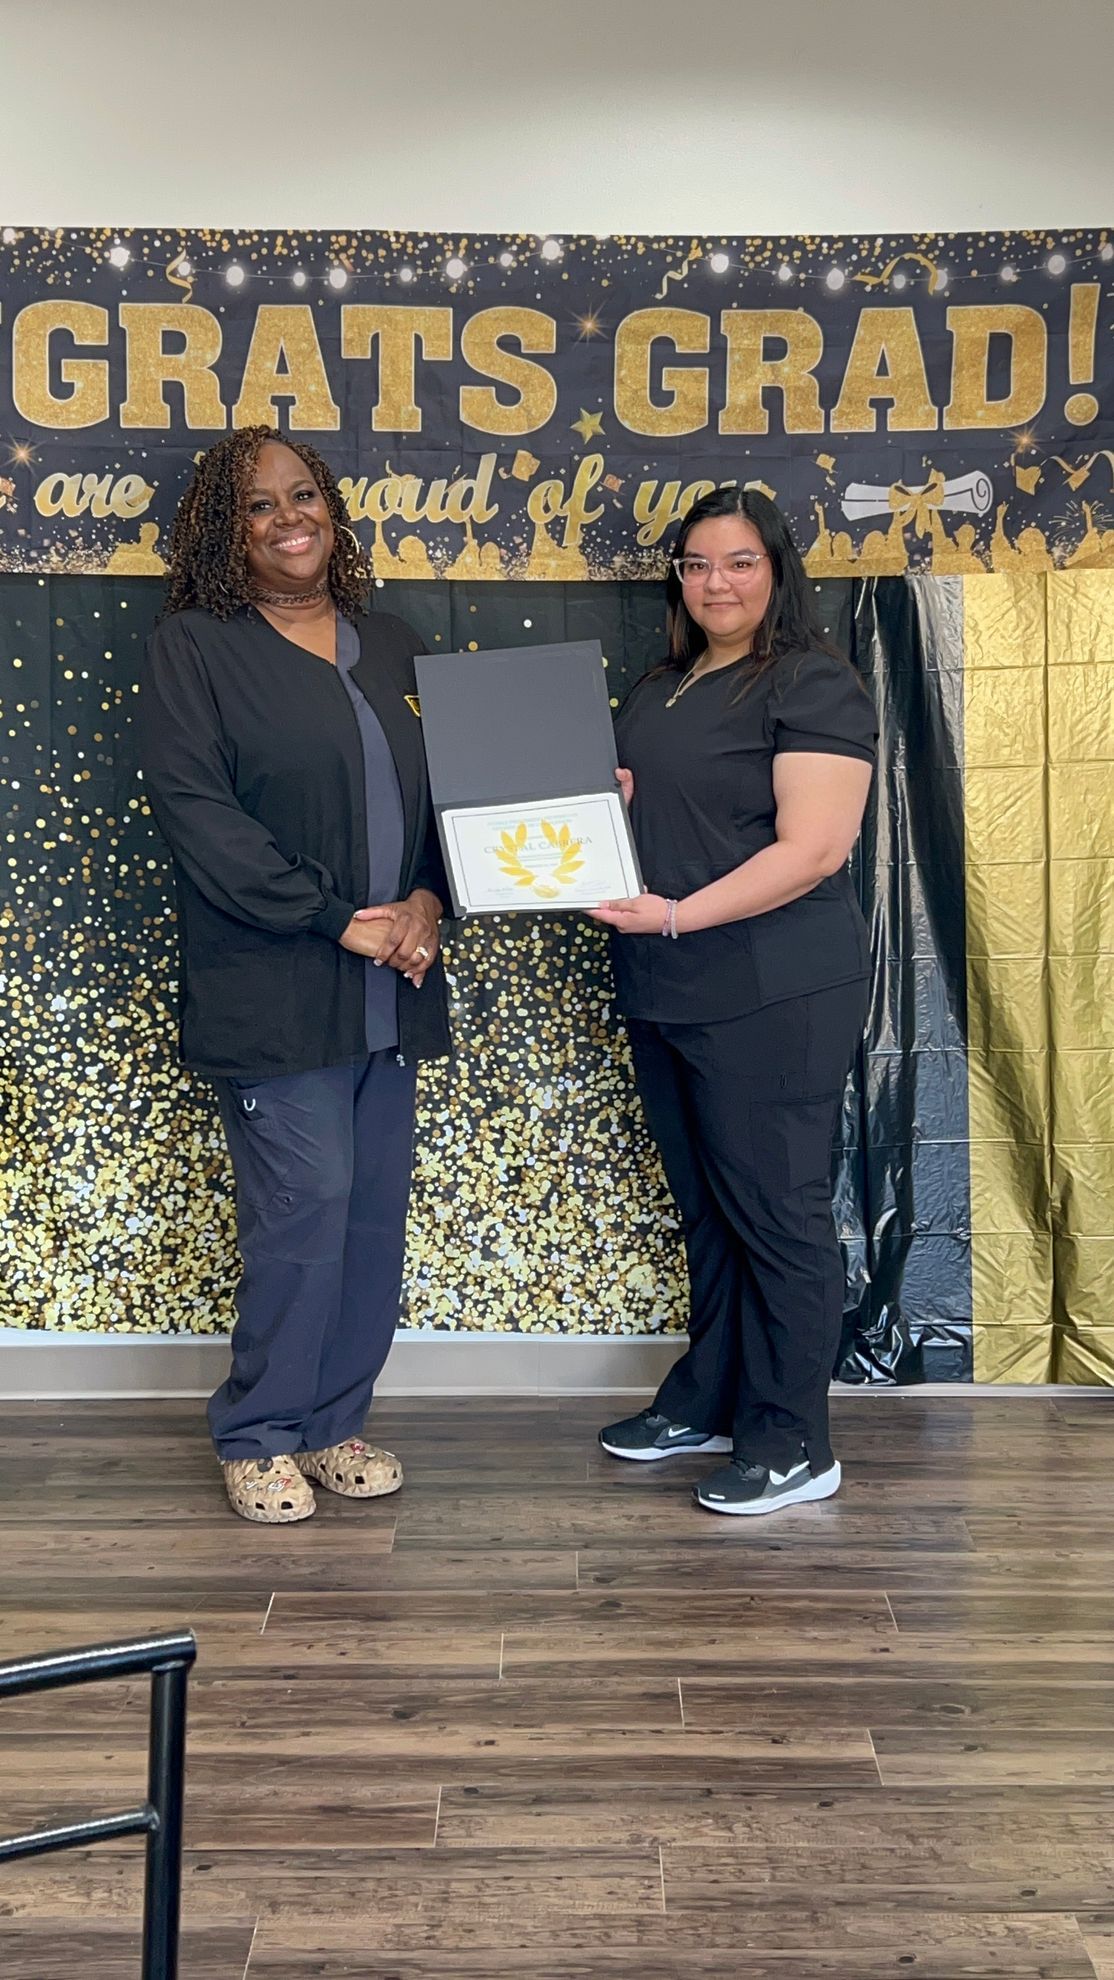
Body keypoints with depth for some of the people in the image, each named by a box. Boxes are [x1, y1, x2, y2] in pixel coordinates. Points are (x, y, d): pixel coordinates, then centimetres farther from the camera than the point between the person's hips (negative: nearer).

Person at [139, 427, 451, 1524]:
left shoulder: (392, 649, 17)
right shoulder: (193, 648, -1)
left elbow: (446, 794, 15)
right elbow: (196, 810, -11)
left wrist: (426, 902, -5)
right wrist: (338, 918, -15)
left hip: (389, 986, 6)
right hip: (272, 991, -6)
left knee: (376, 1209, 8)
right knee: (305, 1207, -6)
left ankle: (333, 1421, 24)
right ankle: (258, 1436, 14)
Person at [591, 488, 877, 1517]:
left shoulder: (815, 686, -9)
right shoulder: (659, 691, 16)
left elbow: (815, 847, -18)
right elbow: (619, 807, 25)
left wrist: (679, 914, -24)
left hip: (772, 998, -8)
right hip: (665, 995, 8)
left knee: (776, 1211, 0)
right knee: (706, 1206, 17)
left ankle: (790, 1443, 12)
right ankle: (708, 1398, 31)